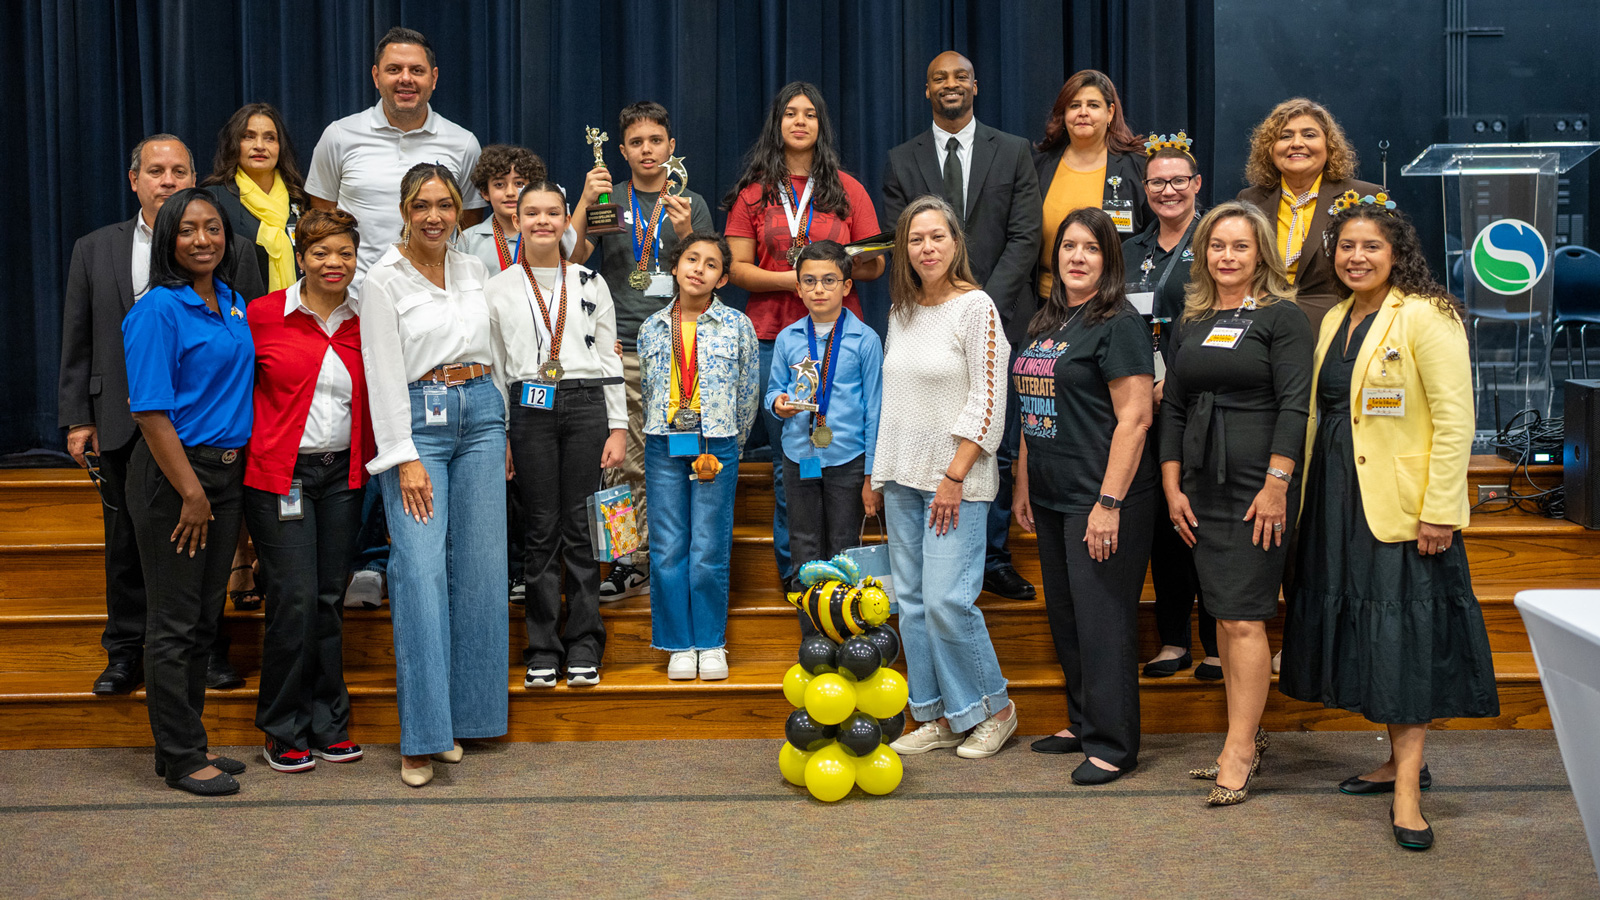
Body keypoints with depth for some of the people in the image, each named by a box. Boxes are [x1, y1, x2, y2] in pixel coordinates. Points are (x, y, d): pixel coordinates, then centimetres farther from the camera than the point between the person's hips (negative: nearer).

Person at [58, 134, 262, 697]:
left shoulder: (232, 250, 2)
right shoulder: (94, 251, 9)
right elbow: (77, 343, 9)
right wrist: (77, 419, 2)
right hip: (123, 424, 2)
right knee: (127, 543, 9)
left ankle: (210, 651, 20)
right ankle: (126, 654, 22)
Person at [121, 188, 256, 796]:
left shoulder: (233, 303, 11)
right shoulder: (157, 311, -12)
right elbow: (151, 413, -16)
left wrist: (216, 489, 15)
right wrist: (191, 493, -17)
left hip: (227, 472, 8)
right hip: (173, 474, -8)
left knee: (206, 616, 14)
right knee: (175, 620, 0)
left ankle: (190, 744, 25)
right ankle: (179, 759, 10)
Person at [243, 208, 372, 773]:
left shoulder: (363, 324, 6)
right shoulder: (262, 315, -4)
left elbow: (373, 401, 15)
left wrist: (368, 459, 7)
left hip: (342, 475, 4)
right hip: (279, 474, -3)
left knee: (329, 598, 7)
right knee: (294, 598, -7)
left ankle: (328, 725, 19)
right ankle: (284, 732, 9)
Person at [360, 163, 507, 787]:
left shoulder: (474, 271, 12)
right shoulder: (385, 280, -3)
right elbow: (384, 375, -8)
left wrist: (502, 432, 16)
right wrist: (406, 458, -14)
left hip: (480, 414, 5)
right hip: (417, 420, -5)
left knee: (478, 568, 3)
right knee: (420, 570, -13)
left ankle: (459, 715, 14)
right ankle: (421, 735, -10)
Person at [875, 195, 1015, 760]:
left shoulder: (976, 307, -8)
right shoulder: (901, 311, 12)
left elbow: (988, 401, -12)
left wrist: (955, 476, -16)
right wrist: (879, 472, 14)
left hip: (956, 480, -7)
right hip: (902, 478, 7)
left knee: (947, 601, -10)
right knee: (912, 601, 7)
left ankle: (992, 709, 9)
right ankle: (939, 718, 17)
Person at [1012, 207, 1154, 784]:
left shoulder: (1118, 323, -10)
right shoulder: (1046, 324, 14)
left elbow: (1134, 418, -16)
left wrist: (1109, 503, -21)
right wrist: (1023, 485, 18)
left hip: (1102, 499, -8)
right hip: (1052, 499, 9)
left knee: (1103, 621, -3)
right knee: (1065, 617, 15)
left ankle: (1112, 746, 7)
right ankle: (1082, 724, 28)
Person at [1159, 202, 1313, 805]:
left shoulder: (1282, 317, -2)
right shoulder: (1190, 322, 15)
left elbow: (1294, 405, -10)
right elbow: (1173, 408, 15)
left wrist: (1276, 485, -16)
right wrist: (1172, 487, 9)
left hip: (1259, 488, -6)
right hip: (1202, 488, 6)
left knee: (1244, 617, -8)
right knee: (1224, 615, 9)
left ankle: (1239, 748, -4)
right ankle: (1248, 734, 18)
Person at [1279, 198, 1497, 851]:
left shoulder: (1425, 317, -10)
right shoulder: (1335, 320, 13)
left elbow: (1454, 420, -15)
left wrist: (1439, 510, -20)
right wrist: (1308, 495, 12)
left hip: (1401, 503, -8)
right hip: (1338, 501, 8)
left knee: (1404, 631, -6)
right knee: (1361, 626, 12)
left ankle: (1408, 786, -1)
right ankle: (1400, 760, 25)